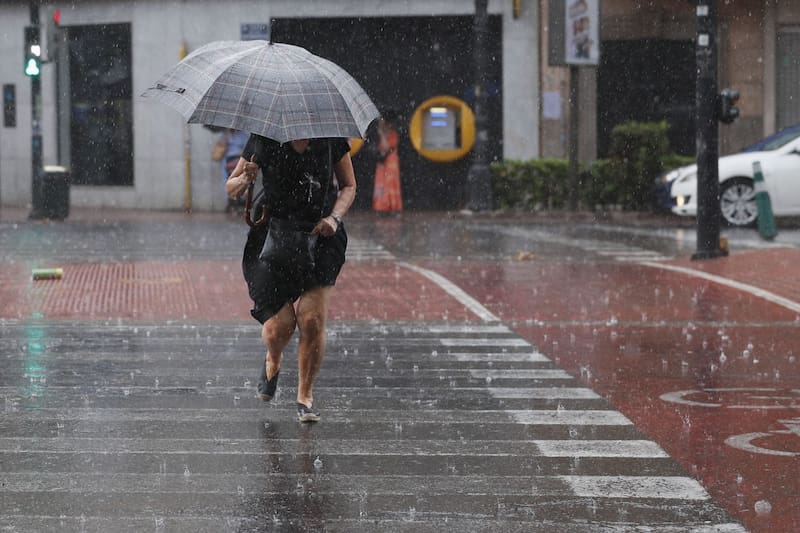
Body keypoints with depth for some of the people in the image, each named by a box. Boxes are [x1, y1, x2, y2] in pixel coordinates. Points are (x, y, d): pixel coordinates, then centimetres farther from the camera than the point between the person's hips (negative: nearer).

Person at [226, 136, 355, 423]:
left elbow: (348, 186, 11)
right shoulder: (263, 139, -3)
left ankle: (305, 396, 8)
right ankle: (273, 362, 30)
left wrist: (334, 218, -7)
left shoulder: (330, 138, -1)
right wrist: (245, 180, -18)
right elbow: (231, 188, 5)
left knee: (312, 319, -12)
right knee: (279, 325, -9)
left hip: (319, 236, 0)